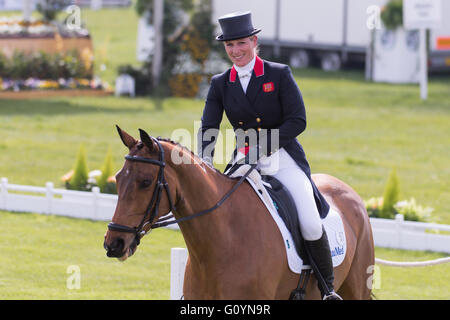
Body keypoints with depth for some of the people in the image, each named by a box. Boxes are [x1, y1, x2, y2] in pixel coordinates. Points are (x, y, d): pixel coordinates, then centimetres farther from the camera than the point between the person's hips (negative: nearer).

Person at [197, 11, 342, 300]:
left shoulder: (279, 75, -3)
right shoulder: (220, 84, 7)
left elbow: (298, 121, -9)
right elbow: (209, 127, 2)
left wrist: (264, 147, -19)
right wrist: (205, 160, -18)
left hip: (283, 160, -4)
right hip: (244, 162, 4)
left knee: (310, 224, -20)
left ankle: (328, 285, 0)